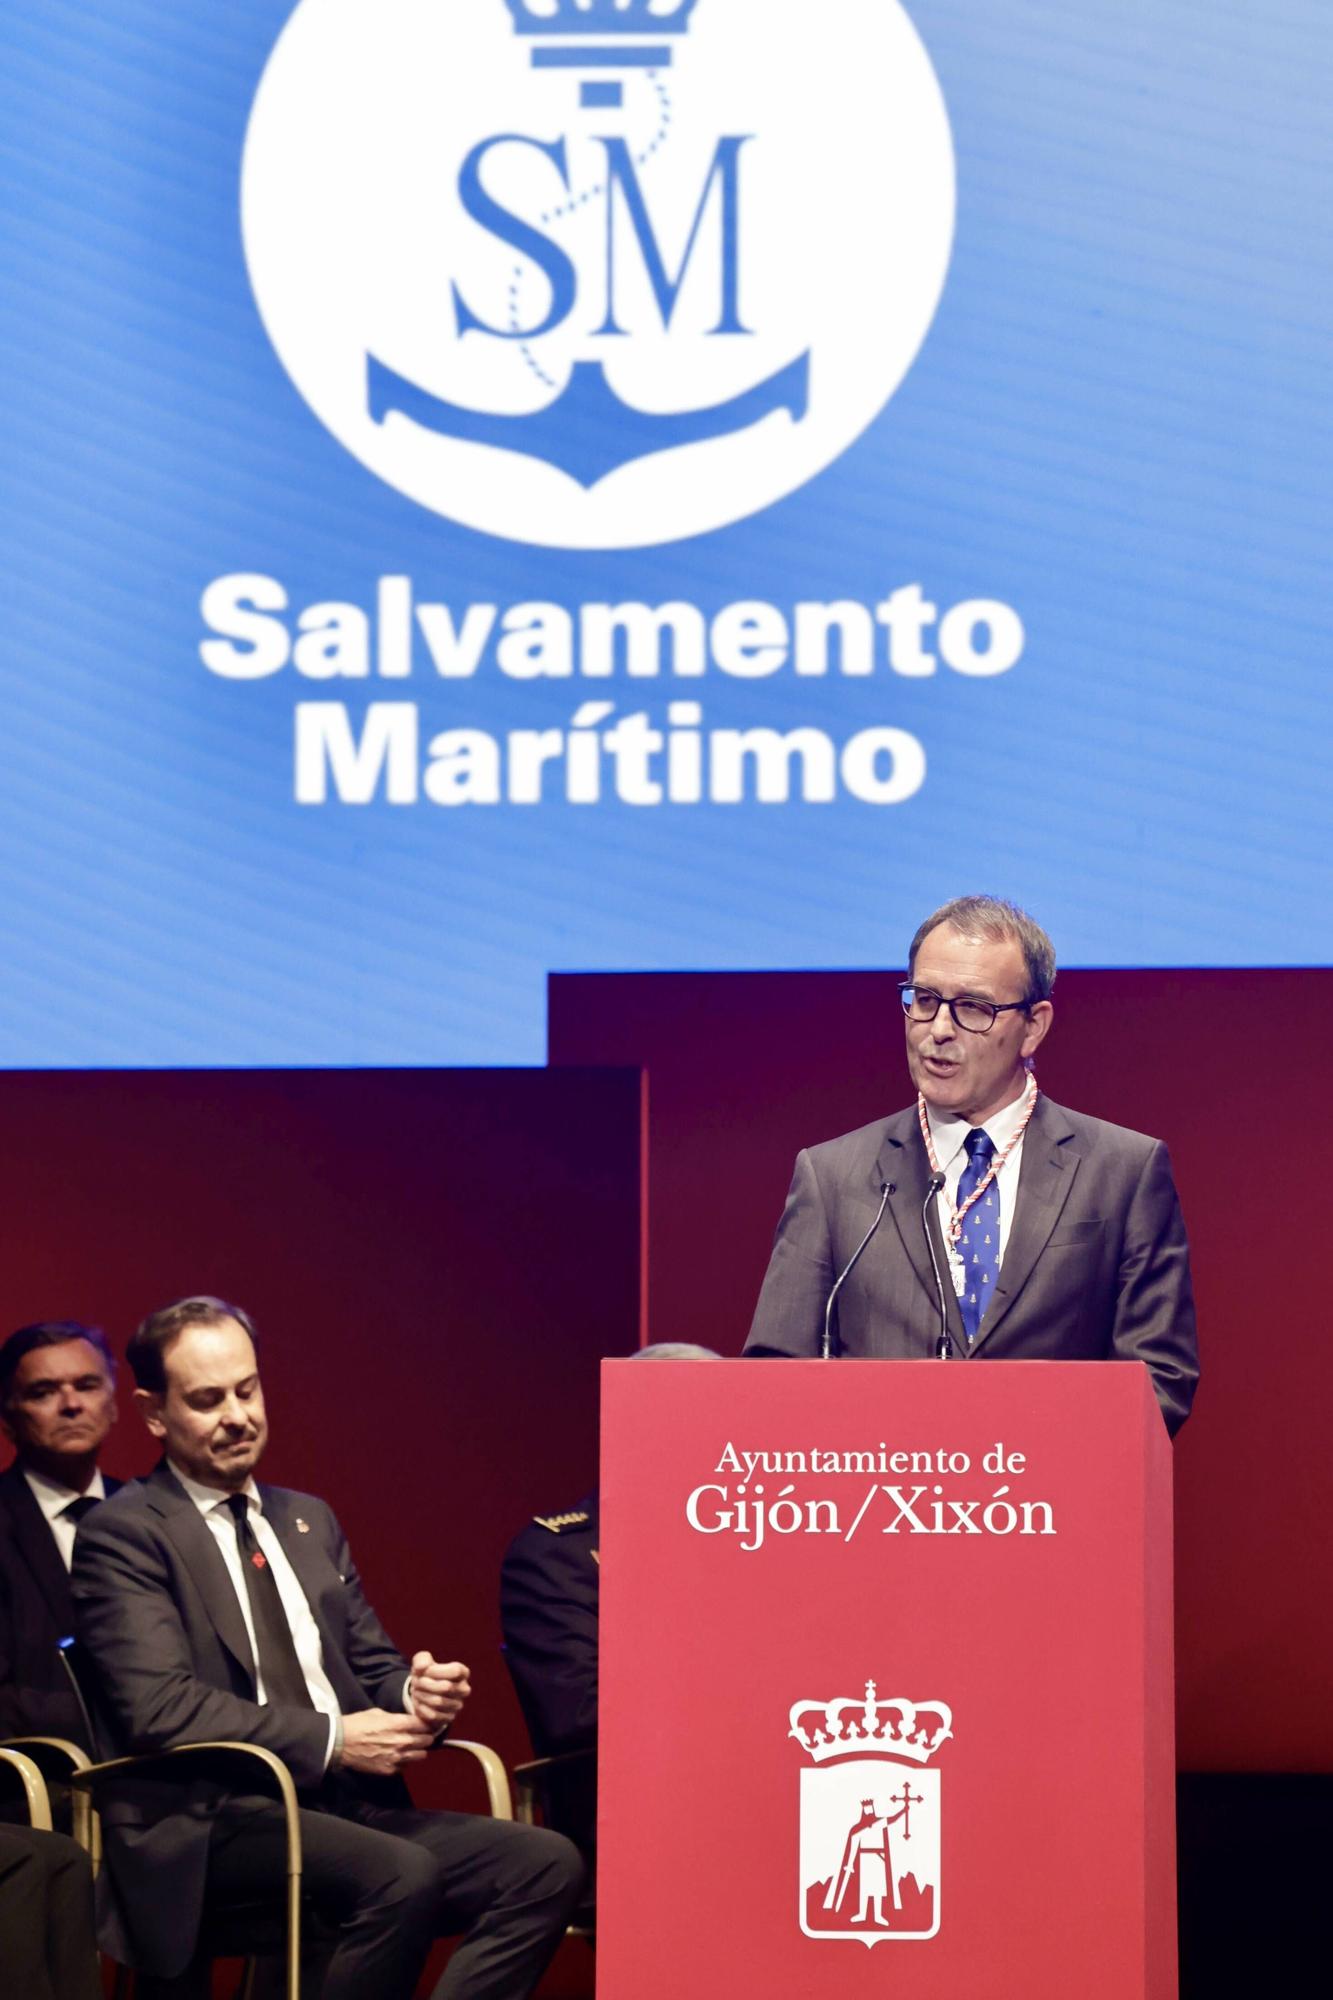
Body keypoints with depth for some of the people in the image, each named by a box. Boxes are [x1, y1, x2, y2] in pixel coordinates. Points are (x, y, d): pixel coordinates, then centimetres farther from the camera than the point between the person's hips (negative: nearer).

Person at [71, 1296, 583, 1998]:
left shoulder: (309, 1520, 23)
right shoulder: (122, 1534, -1)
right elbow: (158, 1707, -13)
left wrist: (416, 1693, -1)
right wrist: (331, 1739, -15)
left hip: (347, 1806, 7)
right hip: (212, 1822, -7)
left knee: (547, 1864, -16)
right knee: (403, 1875, -35)